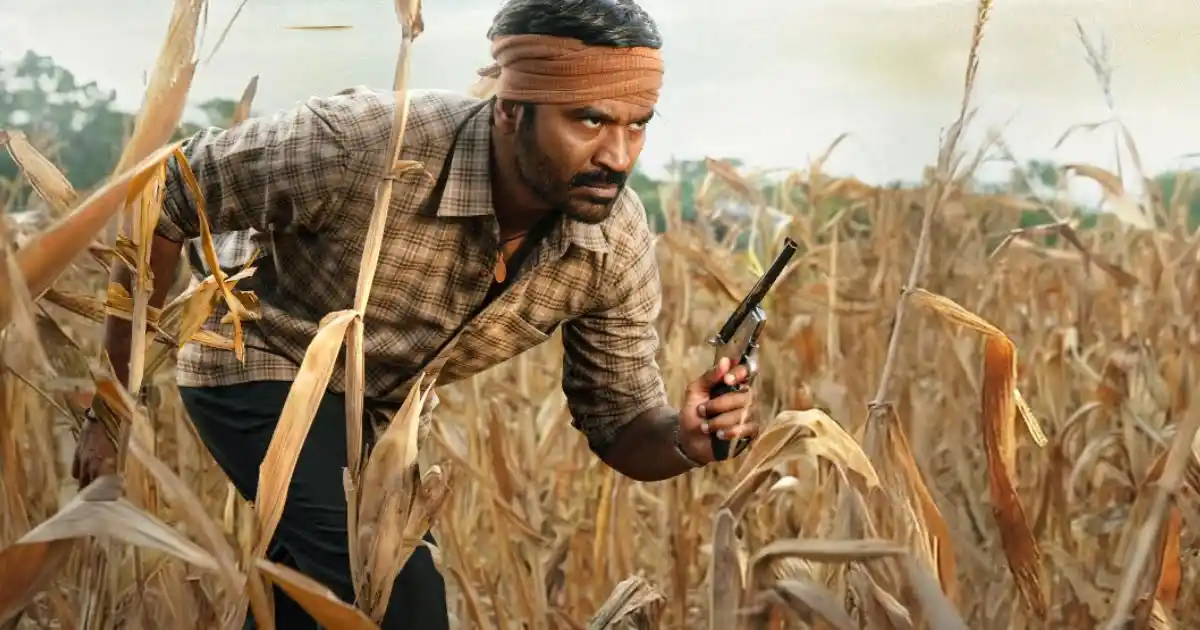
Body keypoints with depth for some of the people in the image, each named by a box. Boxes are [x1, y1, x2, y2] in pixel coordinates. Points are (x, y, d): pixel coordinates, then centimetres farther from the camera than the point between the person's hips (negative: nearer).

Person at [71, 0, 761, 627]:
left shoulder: (619, 243, -22)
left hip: (388, 407, 5)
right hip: (260, 362, -5)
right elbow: (168, 196, -21)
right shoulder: (361, 145, -36)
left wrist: (689, 439, -36)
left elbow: (623, 427, -11)